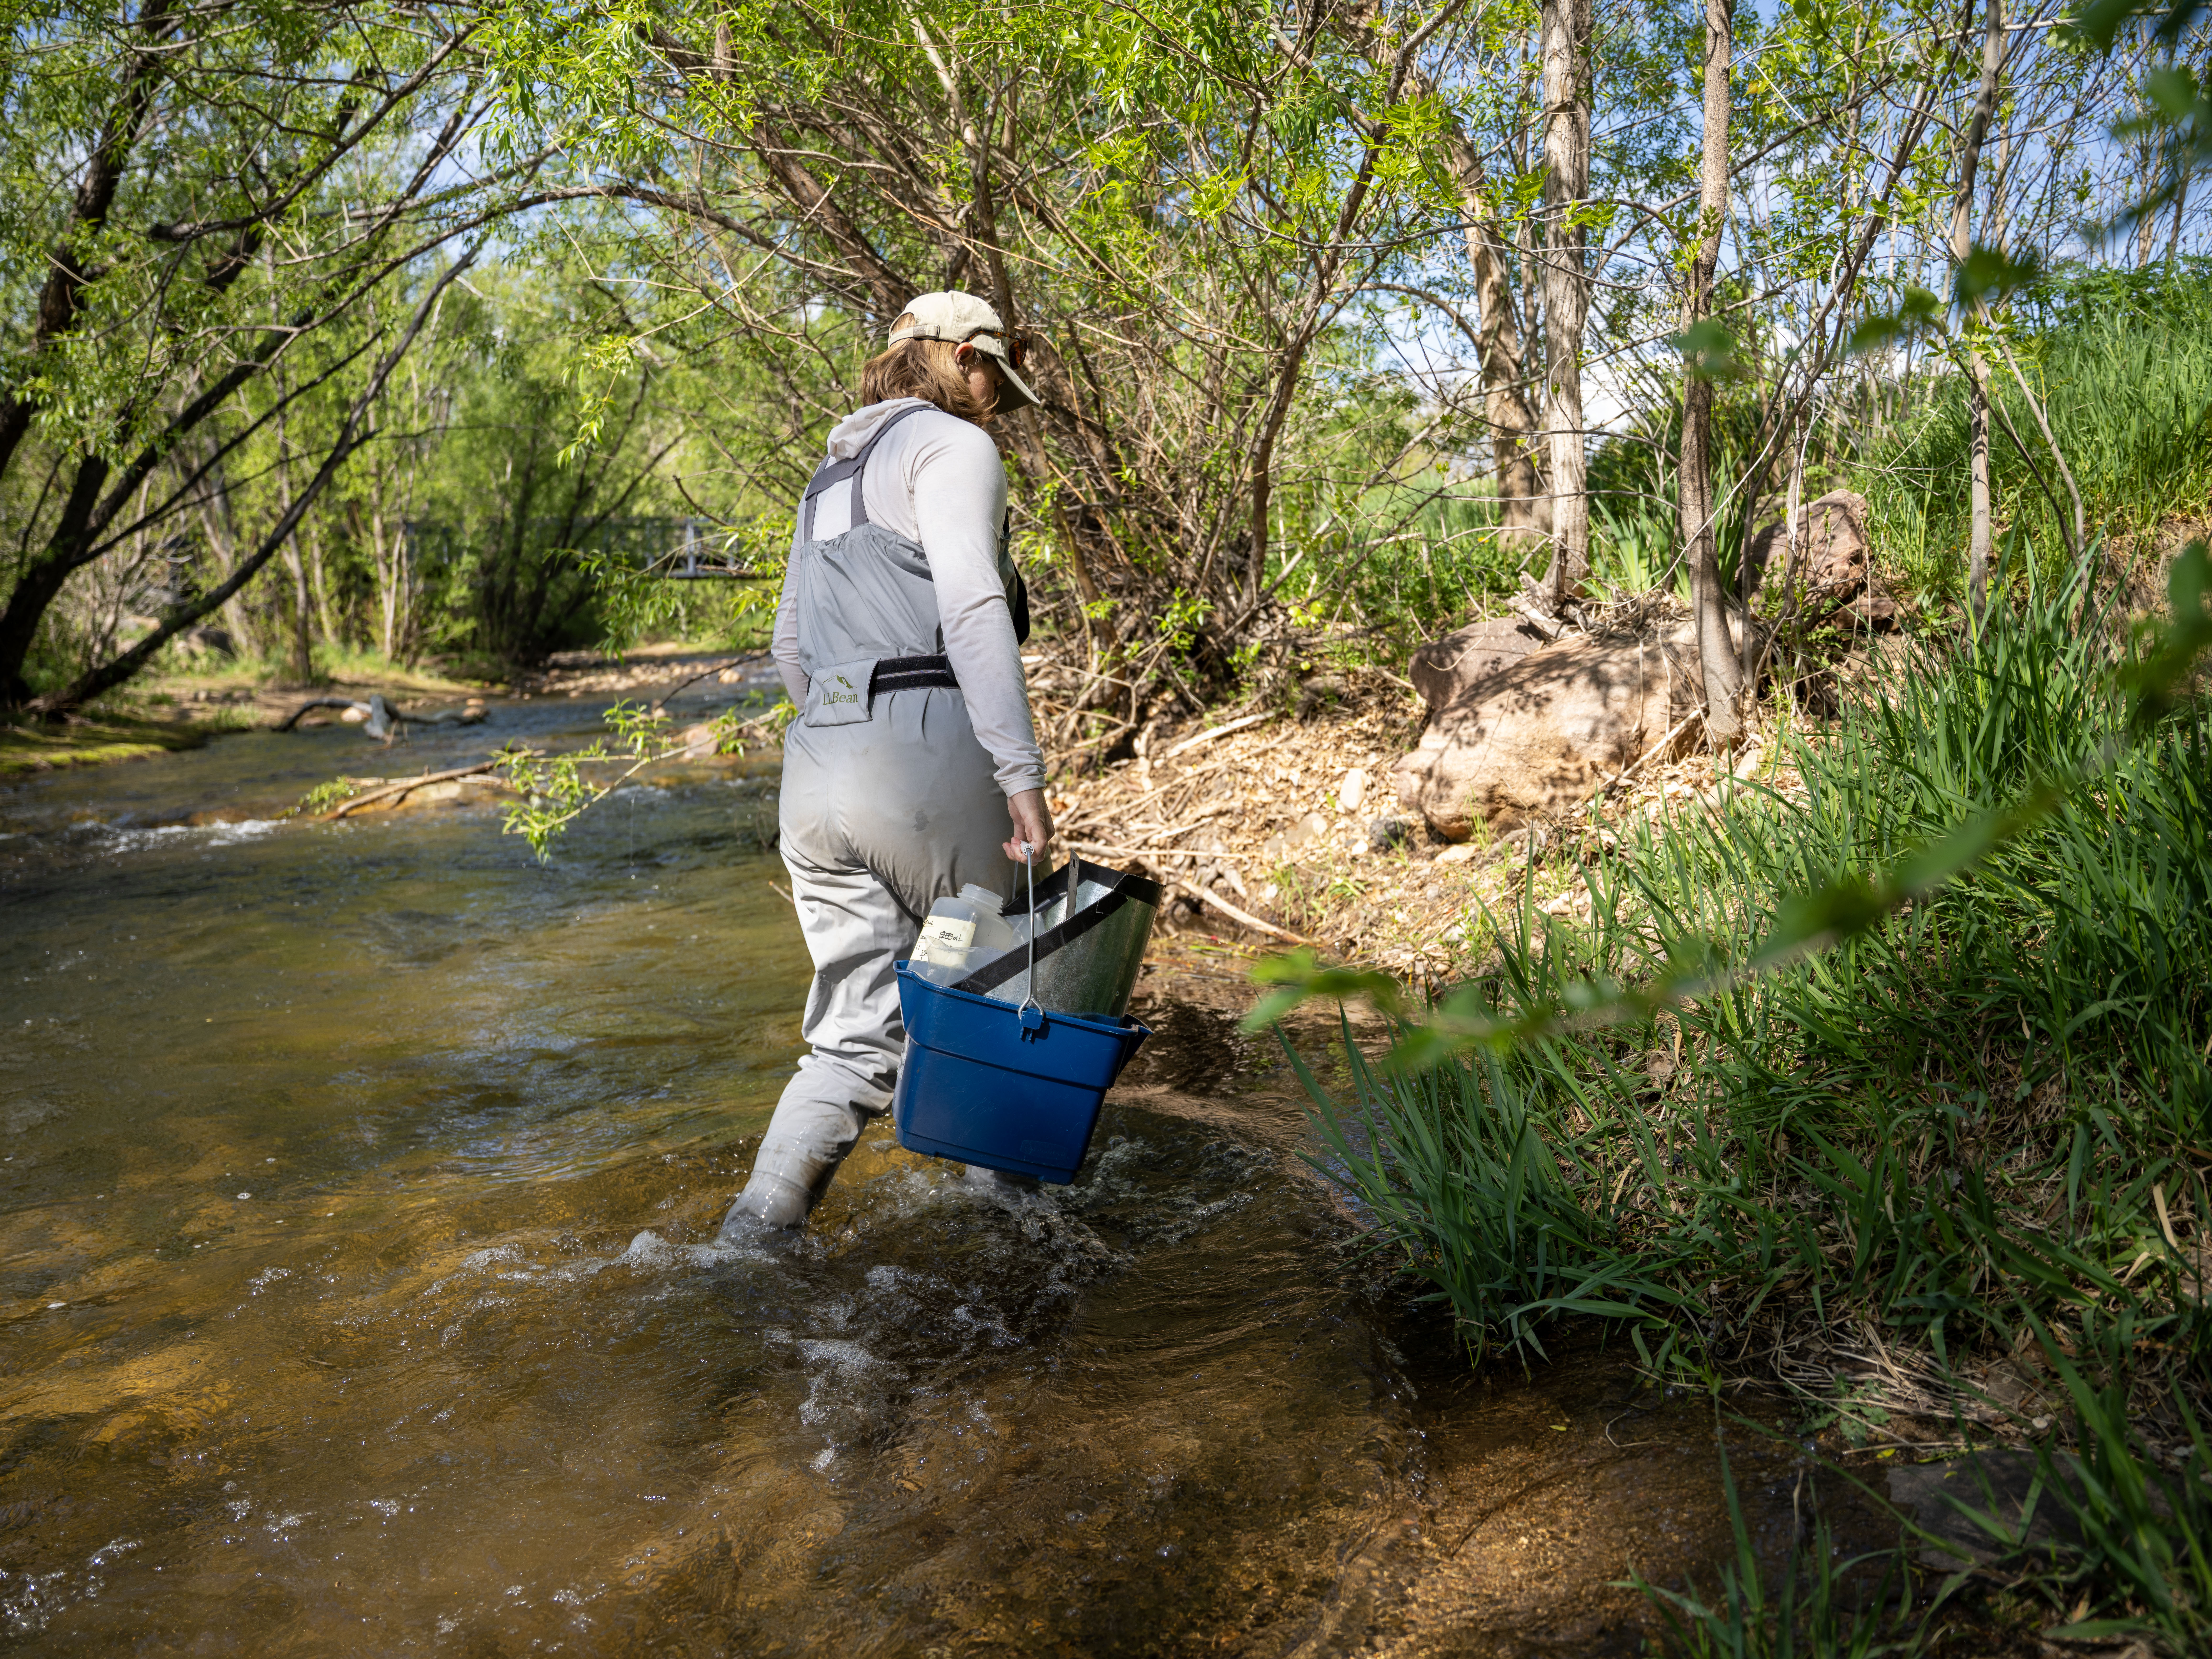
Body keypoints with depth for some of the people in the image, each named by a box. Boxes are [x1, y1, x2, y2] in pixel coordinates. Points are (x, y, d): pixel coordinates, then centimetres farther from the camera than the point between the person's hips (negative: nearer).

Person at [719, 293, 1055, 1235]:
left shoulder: (832, 477, 25)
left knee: (858, 1035, 8)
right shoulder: (952, 447, -1)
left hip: (816, 770, 7)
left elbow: (790, 645, 27)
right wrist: (1022, 773, -18)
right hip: (927, 757, -7)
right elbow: (972, 609, -15)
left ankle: (755, 1233, -3)